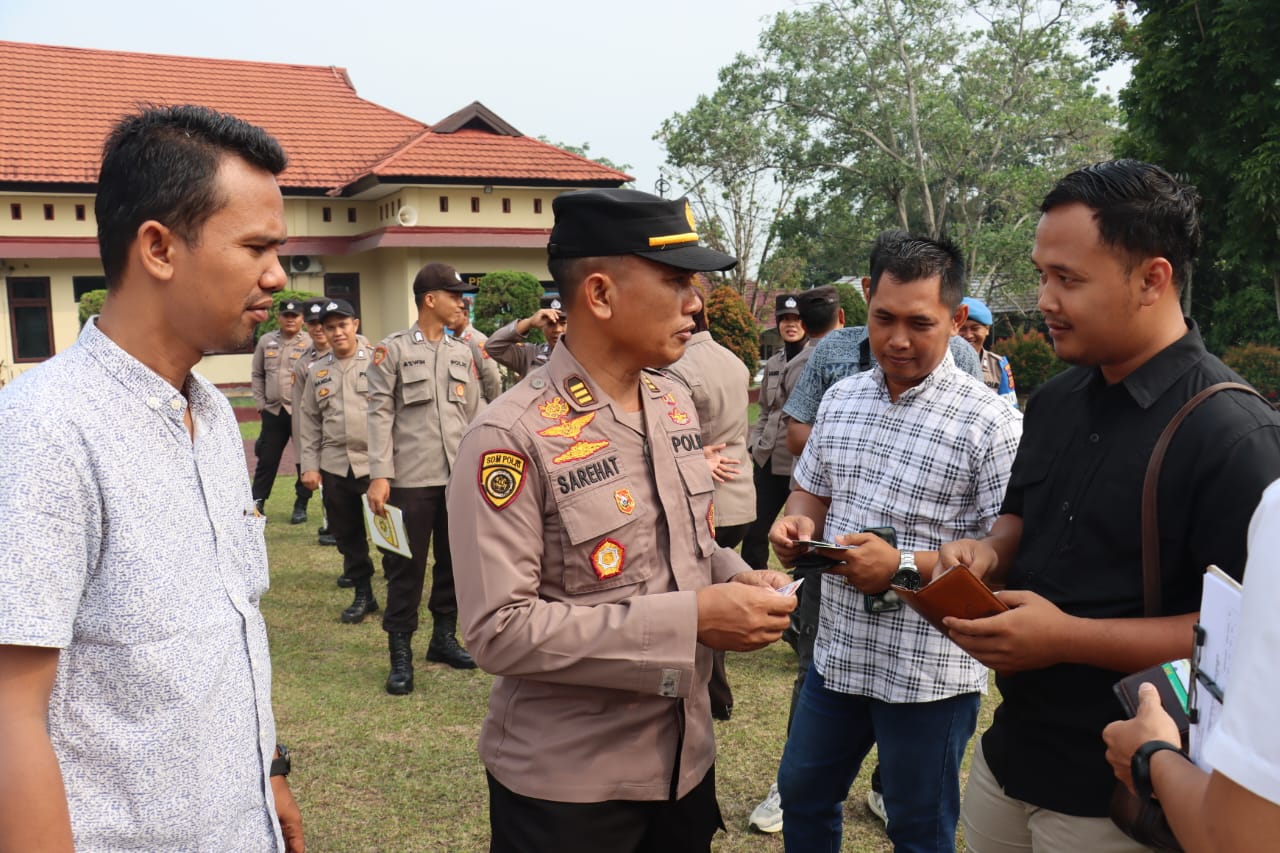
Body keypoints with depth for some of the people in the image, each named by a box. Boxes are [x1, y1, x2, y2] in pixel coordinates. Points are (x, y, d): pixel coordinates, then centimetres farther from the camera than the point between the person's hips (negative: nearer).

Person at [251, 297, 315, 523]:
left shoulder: (310, 344, -4)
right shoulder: (266, 341, 8)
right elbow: (257, 374, 13)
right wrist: (260, 403, 6)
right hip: (273, 411, 3)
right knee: (267, 459, 8)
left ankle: (301, 506, 14)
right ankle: (257, 503, 16)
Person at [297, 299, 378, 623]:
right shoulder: (317, 371, 11)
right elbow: (309, 421, 13)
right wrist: (309, 465, 7)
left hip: (376, 463, -4)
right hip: (334, 466, 4)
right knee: (347, 534, 12)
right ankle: (363, 594, 26)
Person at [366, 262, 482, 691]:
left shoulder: (462, 353, 12)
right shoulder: (392, 350, -1)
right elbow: (380, 414, -6)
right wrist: (380, 476, -13)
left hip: (459, 477, 5)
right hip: (411, 479, -4)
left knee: (454, 562, 11)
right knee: (406, 567, 3)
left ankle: (444, 638, 27)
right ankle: (401, 653, 13)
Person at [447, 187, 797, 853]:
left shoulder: (675, 405, 2)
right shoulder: (512, 436, -22)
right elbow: (498, 628, -25)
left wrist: (739, 580, -7)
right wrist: (689, 621, -26)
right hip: (567, 781, -6)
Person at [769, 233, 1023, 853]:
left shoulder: (989, 423, -16)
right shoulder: (841, 398, 3)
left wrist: (905, 567, -27)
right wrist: (798, 524, -8)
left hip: (929, 672, -6)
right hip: (838, 652, 6)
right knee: (803, 794, 24)